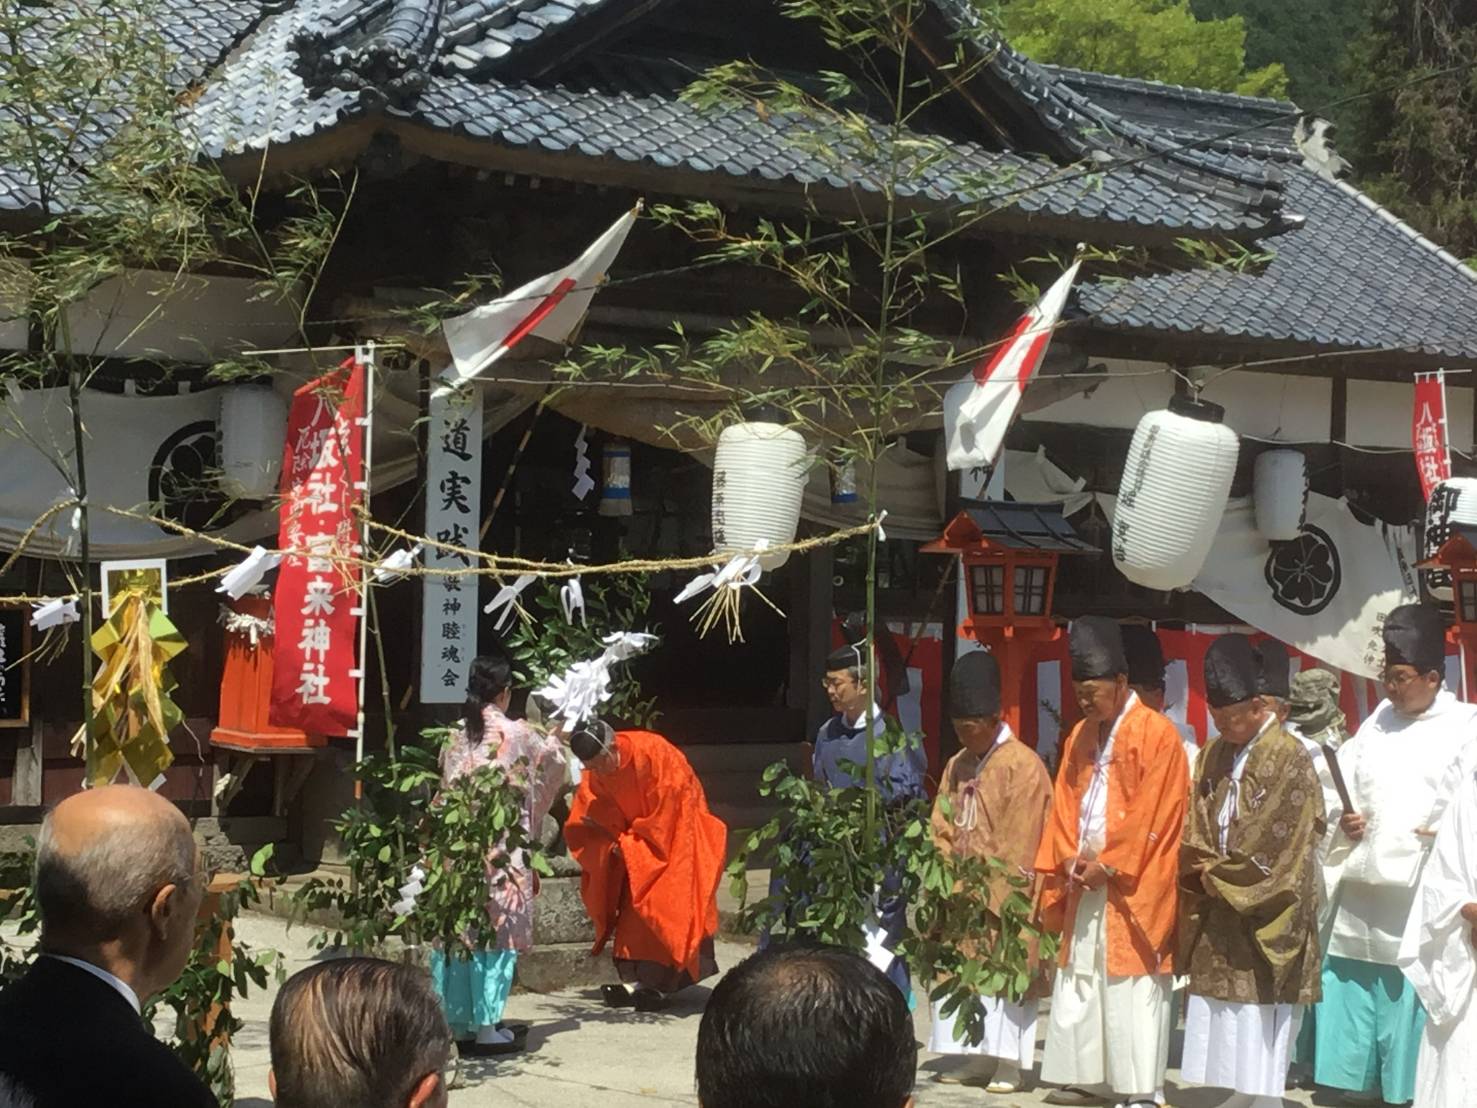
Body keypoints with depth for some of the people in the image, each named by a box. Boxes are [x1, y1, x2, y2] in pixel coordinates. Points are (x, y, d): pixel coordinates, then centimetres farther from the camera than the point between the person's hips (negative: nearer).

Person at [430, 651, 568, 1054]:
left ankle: (456, 1022, 15)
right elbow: (553, 763, 13)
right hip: (501, 848, -4)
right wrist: (554, 738, 35)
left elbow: (448, 784, 12)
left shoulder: (456, 734, 4)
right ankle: (486, 1027, 1)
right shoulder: (517, 735, -6)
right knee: (496, 933, 0)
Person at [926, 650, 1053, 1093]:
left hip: (1005, 896, -7)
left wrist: (989, 889, -14)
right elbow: (943, 831, 12)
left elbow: (1018, 844, -14)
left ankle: (1009, 1064, 3)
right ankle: (982, 1057, 15)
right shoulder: (957, 766, 10)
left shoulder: (1024, 766, -11)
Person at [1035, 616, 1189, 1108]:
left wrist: (1109, 865, -13)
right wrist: (1069, 859, -1)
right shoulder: (1080, 736, 13)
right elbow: (1064, 806, 13)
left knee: (1134, 989, -5)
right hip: (1086, 883, 7)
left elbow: (1151, 815, -14)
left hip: (1134, 888, -7)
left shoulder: (1156, 734, -9)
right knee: (1078, 984, 9)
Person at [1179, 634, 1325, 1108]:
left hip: (1263, 922, -7)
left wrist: (1219, 876, -7)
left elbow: (1278, 846, -14)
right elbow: (1195, 835, 12)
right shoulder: (1213, 757, 10)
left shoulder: (1290, 759, -11)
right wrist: (1203, 873, -6)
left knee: (1259, 1047, -4)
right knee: (1225, 1036, 9)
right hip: (1217, 920, 7)